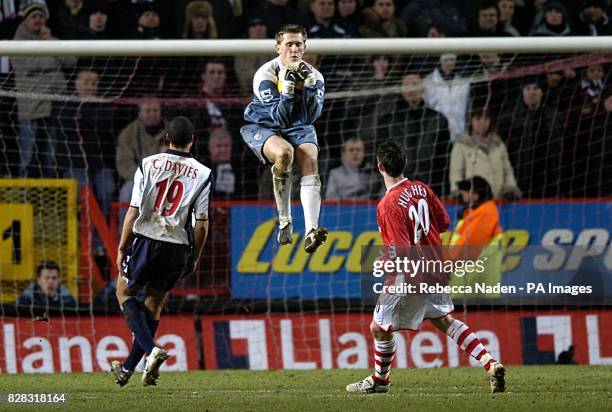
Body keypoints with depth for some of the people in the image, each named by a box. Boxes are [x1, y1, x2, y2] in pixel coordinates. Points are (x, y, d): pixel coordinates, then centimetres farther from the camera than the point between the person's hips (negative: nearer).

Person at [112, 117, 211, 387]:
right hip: (178, 247, 2)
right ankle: (128, 368, 20)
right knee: (154, 304, 16)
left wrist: (122, 248, 4)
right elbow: (201, 223, 1)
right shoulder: (202, 174, 1)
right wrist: (194, 257, 13)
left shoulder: (148, 164, -2)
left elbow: (134, 211, -4)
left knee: (125, 294, 15)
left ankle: (151, 350, -8)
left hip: (146, 240, -2)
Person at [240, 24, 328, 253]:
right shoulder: (265, 75, -19)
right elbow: (280, 118, -26)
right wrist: (288, 89, -40)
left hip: (298, 128, 3)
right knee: (284, 152, -35)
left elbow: (310, 116, -22)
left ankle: (311, 232, -38)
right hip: (262, 127, -3)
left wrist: (309, 85, -34)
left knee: (310, 160, -26)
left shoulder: (313, 75, -9)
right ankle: (284, 223, -23)